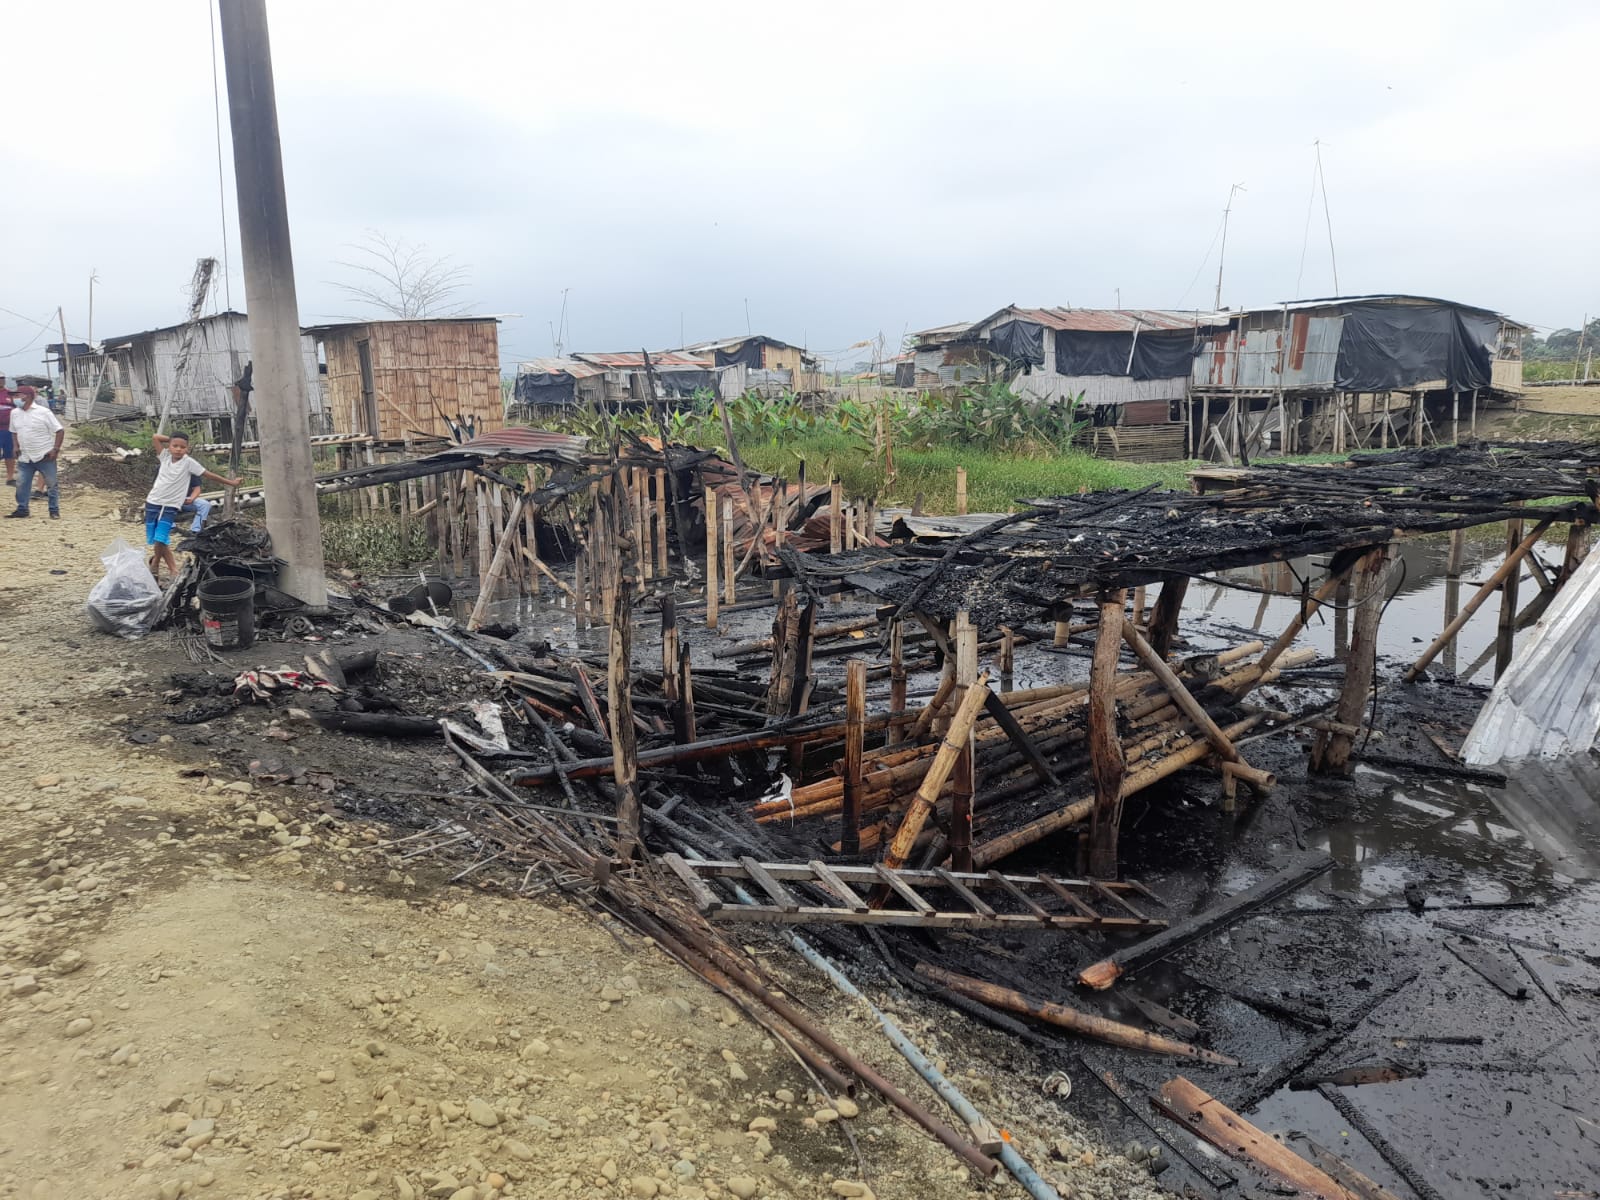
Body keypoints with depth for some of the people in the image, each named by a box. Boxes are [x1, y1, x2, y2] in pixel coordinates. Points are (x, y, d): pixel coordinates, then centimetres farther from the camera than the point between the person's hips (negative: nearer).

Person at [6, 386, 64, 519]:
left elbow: (59, 430, -10)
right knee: (21, 484, 7)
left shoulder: (43, 412, -12)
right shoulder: (14, 413, 5)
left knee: (52, 484, 2)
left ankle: (54, 511, 11)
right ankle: (22, 509, 19)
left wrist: (55, 449, -15)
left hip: (45, 457, -5)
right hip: (24, 458, 5)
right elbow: (14, 432, 21)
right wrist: (17, 447, 9)